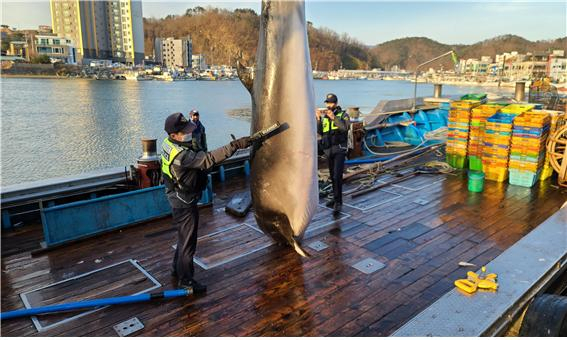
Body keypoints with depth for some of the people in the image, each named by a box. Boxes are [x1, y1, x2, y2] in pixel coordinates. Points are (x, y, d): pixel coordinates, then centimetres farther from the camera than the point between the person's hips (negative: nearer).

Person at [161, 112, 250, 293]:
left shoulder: (169, 142, -2)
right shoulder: (181, 155, -33)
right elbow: (209, 159, -39)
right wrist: (234, 145, -42)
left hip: (178, 198, 10)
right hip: (184, 203, -10)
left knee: (184, 236, 25)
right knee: (188, 241, 4)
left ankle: (177, 269, 43)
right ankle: (185, 280, 19)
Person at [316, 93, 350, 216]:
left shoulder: (343, 114, -1)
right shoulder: (324, 117, 12)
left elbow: (345, 127, -20)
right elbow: (320, 132, 2)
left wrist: (333, 117, -27)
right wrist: (318, 119, -10)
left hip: (339, 149, -5)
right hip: (328, 150, 5)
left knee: (337, 176, -14)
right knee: (332, 176, 13)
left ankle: (338, 203, -12)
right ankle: (336, 198, 25)